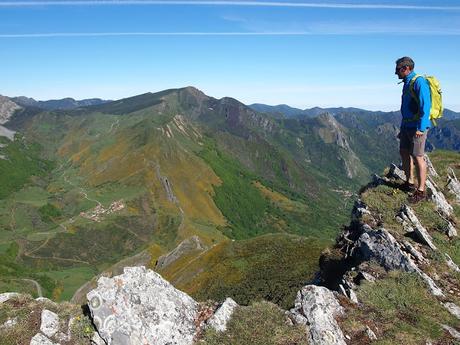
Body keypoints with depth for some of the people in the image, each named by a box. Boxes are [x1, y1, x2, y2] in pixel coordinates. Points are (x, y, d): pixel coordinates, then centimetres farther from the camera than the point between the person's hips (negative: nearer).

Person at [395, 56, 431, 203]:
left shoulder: (419, 82, -14)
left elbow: (425, 106, -21)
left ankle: (421, 191, 1)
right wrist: (403, 127, 22)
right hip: (407, 125, 10)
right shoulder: (407, 84, 15)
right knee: (404, 153, 15)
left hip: (417, 127, -10)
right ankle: (409, 183, 27)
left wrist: (420, 128, -25)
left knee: (417, 157, -6)